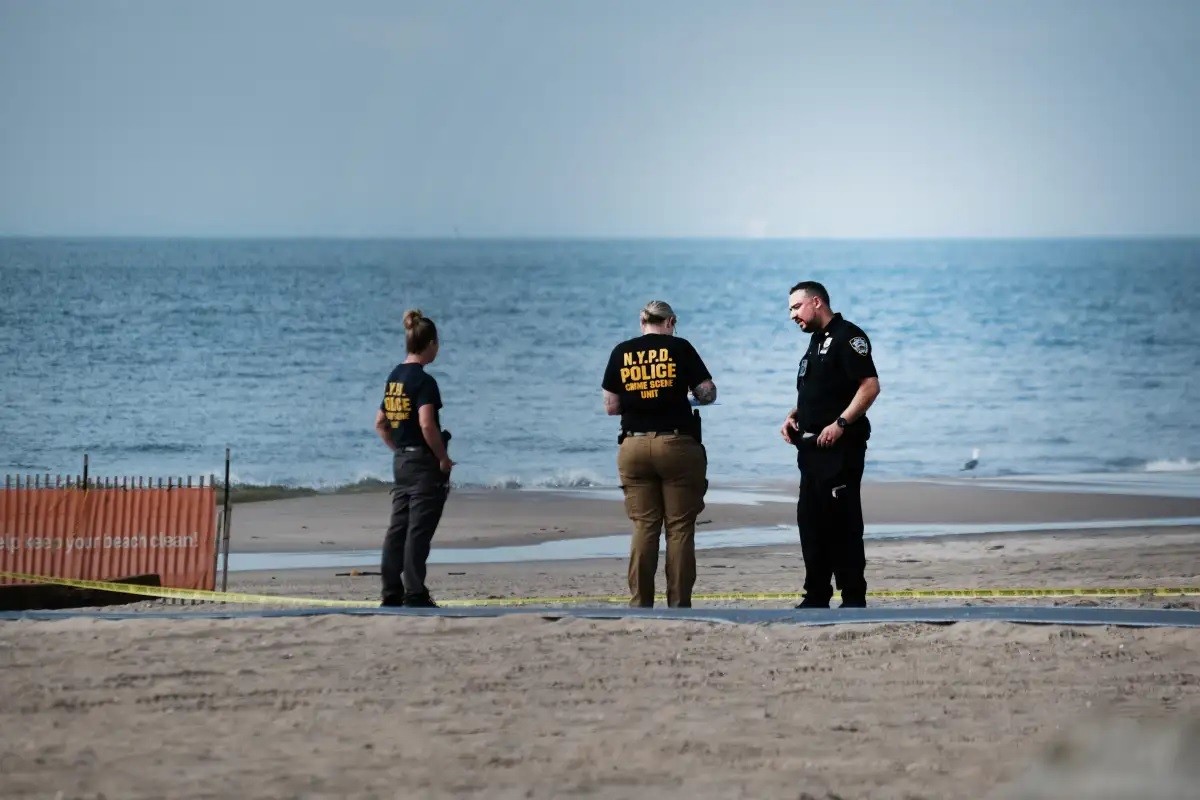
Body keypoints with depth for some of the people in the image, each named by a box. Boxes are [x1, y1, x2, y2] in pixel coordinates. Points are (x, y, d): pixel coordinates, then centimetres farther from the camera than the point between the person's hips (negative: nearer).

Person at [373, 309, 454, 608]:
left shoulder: (394, 378, 10)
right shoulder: (424, 381, -15)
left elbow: (380, 423, 15)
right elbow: (427, 424, -25)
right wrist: (443, 459, -15)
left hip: (401, 460, 8)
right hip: (424, 463, -8)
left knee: (398, 528, 10)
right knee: (418, 530, -5)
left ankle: (391, 592, 12)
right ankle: (414, 595, -3)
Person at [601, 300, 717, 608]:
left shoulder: (622, 352, 5)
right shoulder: (680, 348, -1)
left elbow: (611, 406, 6)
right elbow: (707, 393, -1)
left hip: (634, 446, 2)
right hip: (676, 444, -2)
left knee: (643, 527, 6)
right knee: (680, 528, 3)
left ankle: (640, 604, 2)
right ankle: (679, 605, 1)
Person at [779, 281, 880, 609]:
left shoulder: (847, 336, -9)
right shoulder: (816, 342, 21)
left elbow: (870, 386, -18)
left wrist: (840, 424, -23)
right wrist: (793, 416, 10)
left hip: (840, 446, -10)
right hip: (812, 447, 10)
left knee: (842, 522, -8)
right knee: (810, 520, 10)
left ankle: (854, 600, -6)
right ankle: (816, 597, 16)